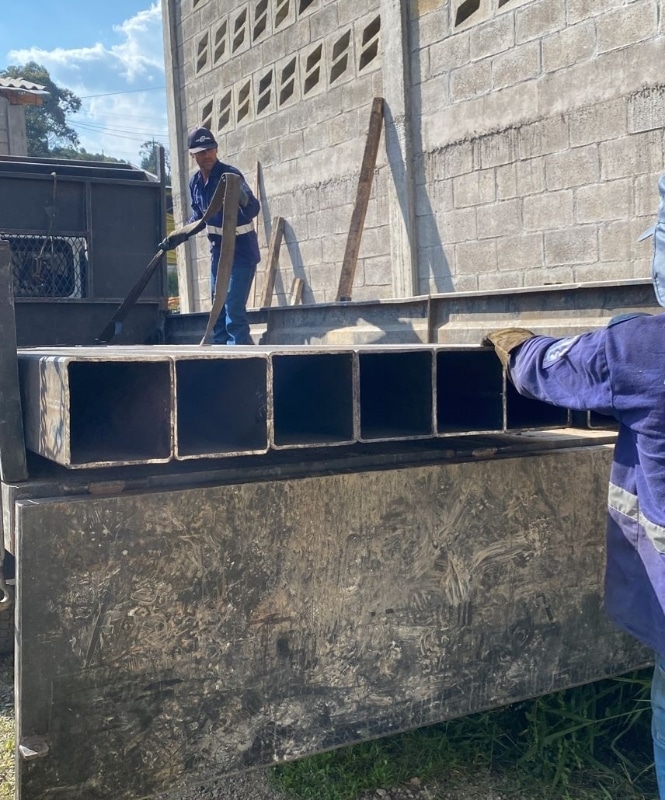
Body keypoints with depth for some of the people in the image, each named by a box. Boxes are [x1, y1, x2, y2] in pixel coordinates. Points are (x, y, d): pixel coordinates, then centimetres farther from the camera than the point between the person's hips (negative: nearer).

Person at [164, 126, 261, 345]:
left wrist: (244, 200, -54)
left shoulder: (230, 175, -19)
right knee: (218, 310, 12)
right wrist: (179, 236, 9)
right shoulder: (195, 182, 3)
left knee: (234, 310, -15)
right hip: (218, 250, 8)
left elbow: (253, 210, -33)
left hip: (241, 251, -8)